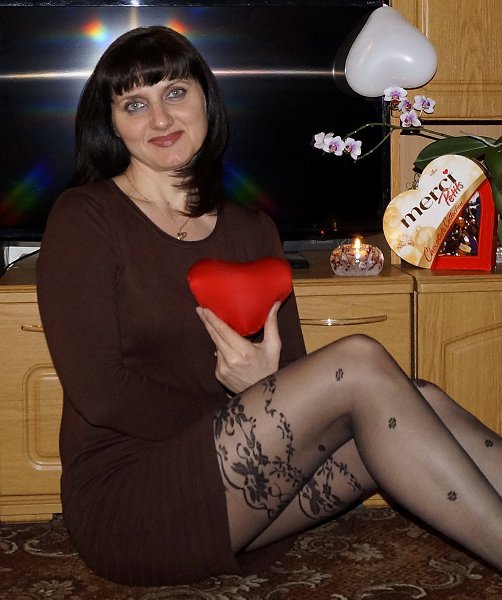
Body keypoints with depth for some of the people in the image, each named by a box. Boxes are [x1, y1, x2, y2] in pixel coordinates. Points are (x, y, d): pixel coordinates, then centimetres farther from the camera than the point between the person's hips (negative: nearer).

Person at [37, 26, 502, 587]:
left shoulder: (252, 232, 13)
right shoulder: (84, 219, -4)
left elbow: (296, 392, 7)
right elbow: (100, 393, -13)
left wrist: (260, 385, -16)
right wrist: (225, 396, -8)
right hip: (124, 508, -6)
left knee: (422, 401, -17)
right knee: (357, 363, -23)